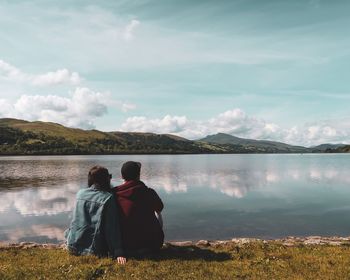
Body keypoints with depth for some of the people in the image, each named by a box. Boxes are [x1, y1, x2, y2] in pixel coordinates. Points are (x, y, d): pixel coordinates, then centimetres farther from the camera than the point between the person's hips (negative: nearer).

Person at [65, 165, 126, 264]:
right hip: (94, 249, -4)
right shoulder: (108, 198, -14)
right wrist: (118, 252, -15)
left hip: (73, 246, 4)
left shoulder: (80, 193, 2)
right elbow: (113, 227, -17)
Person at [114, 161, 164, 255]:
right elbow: (159, 208, 9)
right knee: (157, 214, 24)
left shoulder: (114, 195, -10)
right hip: (151, 243, -3)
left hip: (125, 244, 3)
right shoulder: (149, 192, -14)